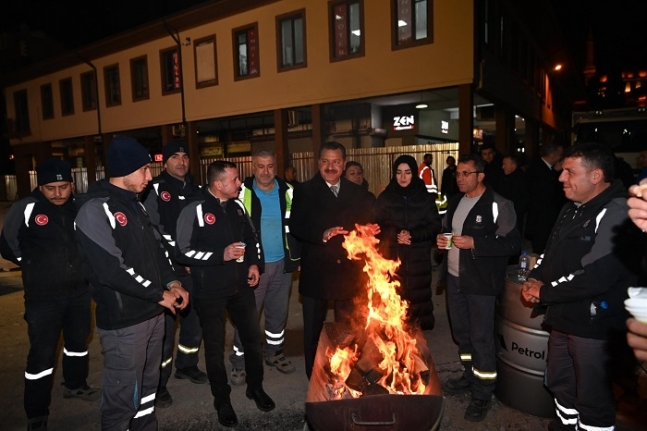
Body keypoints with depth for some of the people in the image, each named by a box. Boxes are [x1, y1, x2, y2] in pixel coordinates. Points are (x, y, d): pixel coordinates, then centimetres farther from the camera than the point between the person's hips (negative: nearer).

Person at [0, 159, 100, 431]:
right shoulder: (25, 209, -13)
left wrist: (82, 264, 9)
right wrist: (34, 265, 3)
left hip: (79, 290, 5)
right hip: (43, 295, -4)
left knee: (78, 340, 20)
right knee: (42, 353, 0)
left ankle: (75, 385, 44)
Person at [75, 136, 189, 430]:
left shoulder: (135, 204, 11)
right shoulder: (95, 210, -17)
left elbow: (156, 248, 17)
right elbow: (111, 270, -24)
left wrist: (172, 282, 3)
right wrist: (159, 294, -16)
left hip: (153, 314, 8)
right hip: (123, 322, -8)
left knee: (147, 386, 22)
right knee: (123, 397, 5)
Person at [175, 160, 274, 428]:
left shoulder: (237, 206, 4)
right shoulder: (194, 210, -13)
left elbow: (251, 237, 16)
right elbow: (184, 250, -14)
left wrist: (254, 263, 1)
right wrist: (221, 255, -22)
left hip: (241, 285, 5)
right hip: (210, 290, -5)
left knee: (252, 337, 15)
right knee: (215, 346, 11)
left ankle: (255, 387, 38)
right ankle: (222, 399, 32)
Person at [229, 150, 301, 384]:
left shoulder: (288, 191, 3)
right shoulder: (242, 192, -7)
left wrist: (296, 257, 7)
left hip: (282, 263, 4)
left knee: (278, 312, 17)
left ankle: (274, 352, 36)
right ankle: (239, 363, 17)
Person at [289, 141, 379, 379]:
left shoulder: (358, 193, 9)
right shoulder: (304, 191, 0)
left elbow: (369, 225, 9)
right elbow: (295, 226, -10)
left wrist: (371, 231, -14)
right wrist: (322, 235, -26)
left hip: (349, 273, 2)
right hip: (316, 273, -2)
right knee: (313, 331, 12)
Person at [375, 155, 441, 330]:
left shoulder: (424, 197, 6)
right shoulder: (385, 197, 6)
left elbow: (435, 225, 3)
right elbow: (377, 226, 5)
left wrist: (413, 235, -13)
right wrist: (395, 235, -14)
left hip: (418, 259, 0)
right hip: (392, 258, 0)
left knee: (418, 297, -1)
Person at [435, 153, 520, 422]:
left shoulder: (499, 205, -13)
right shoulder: (455, 202, 10)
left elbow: (512, 243, -17)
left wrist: (474, 243, -24)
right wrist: (441, 239, 0)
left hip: (480, 282, -7)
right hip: (454, 278, 7)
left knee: (481, 337, 2)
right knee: (461, 332, 19)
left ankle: (483, 394, 18)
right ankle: (470, 376, 40)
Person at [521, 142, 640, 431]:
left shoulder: (616, 213, -20)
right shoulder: (572, 209, 10)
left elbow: (595, 276, -27)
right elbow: (553, 252, 18)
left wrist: (544, 292, -17)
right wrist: (536, 278, -1)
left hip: (595, 325, -9)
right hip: (564, 318, 9)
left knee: (592, 399, 7)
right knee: (561, 385, 23)